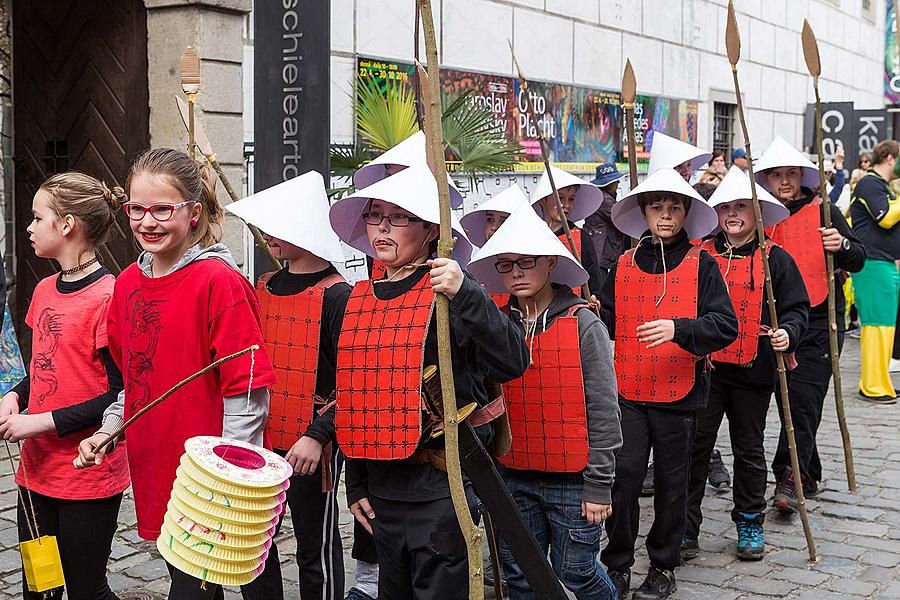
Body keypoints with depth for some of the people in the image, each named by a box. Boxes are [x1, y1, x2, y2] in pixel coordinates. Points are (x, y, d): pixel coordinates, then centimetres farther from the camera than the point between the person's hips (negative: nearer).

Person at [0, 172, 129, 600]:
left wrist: (42, 422, -18)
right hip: (37, 470, 7)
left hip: (89, 479, -7)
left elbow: (120, 395, -17)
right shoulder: (45, 290, 9)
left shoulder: (108, 297, -17)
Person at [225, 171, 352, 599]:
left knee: (316, 549, 7)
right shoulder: (264, 288, 8)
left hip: (311, 449, -7)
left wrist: (318, 435, -24)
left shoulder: (336, 296, -13)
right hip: (260, 440, 7)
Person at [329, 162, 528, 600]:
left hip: (441, 486, -7)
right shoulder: (359, 300, 8)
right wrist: (355, 484, 17)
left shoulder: (447, 293, -10)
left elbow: (512, 363, -23)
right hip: (382, 488, 7)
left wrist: (465, 295, -32)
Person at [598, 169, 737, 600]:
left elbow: (725, 326, -10)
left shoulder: (701, 265, -2)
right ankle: (617, 565, 14)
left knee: (671, 483, 10)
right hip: (628, 393, 2)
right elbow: (607, 323, 9)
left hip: (679, 393, -1)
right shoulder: (624, 265, 7)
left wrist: (678, 328, -25)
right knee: (622, 476, -3)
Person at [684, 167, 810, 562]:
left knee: (749, 449, 12)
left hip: (753, 370, -1)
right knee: (695, 447, 2)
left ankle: (750, 524, 28)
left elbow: (797, 307, 3)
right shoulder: (701, 256, 5)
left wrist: (787, 333, -17)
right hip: (705, 368, 1)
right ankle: (686, 530, 10)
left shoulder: (775, 259, 2)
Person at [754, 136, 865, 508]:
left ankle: (789, 479, -12)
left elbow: (858, 261, -1)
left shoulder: (822, 212, 0)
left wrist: (843, 246, -23)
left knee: (803, 400, -12)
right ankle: (808, 476, 23)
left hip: (819, 323, -4)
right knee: (788, 400, 9)